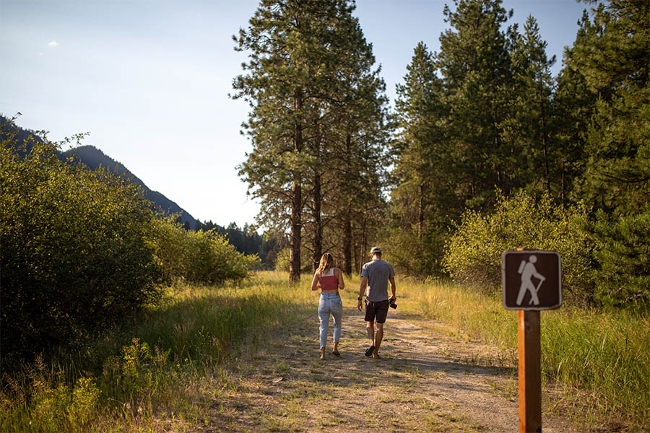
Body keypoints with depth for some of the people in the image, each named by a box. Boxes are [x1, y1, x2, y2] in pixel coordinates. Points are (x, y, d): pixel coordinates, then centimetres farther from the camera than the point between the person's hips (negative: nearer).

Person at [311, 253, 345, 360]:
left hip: (323, 300, 1)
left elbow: (313, 287, -1)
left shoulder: (318, 272, 2)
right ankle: (335, 347, 17)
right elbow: (342, 286, -7)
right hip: (335, 300, -1)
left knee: (323, 327, 7)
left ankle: (323, 352, -3)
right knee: (337, 324, 23)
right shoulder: (337, 271, -3)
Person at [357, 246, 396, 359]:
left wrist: (360, 299, -8)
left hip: (371, 300, -1)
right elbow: (392, 283, 8)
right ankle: (376, 352, 8)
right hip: (383, 300, 1)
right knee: (380, 326, 5)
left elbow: (363, 283, -11)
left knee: (369, 323, 16)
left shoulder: (367, 266, -3)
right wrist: (393, 296, 25)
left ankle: (372, 344, -6)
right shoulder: (388, 266, 2)